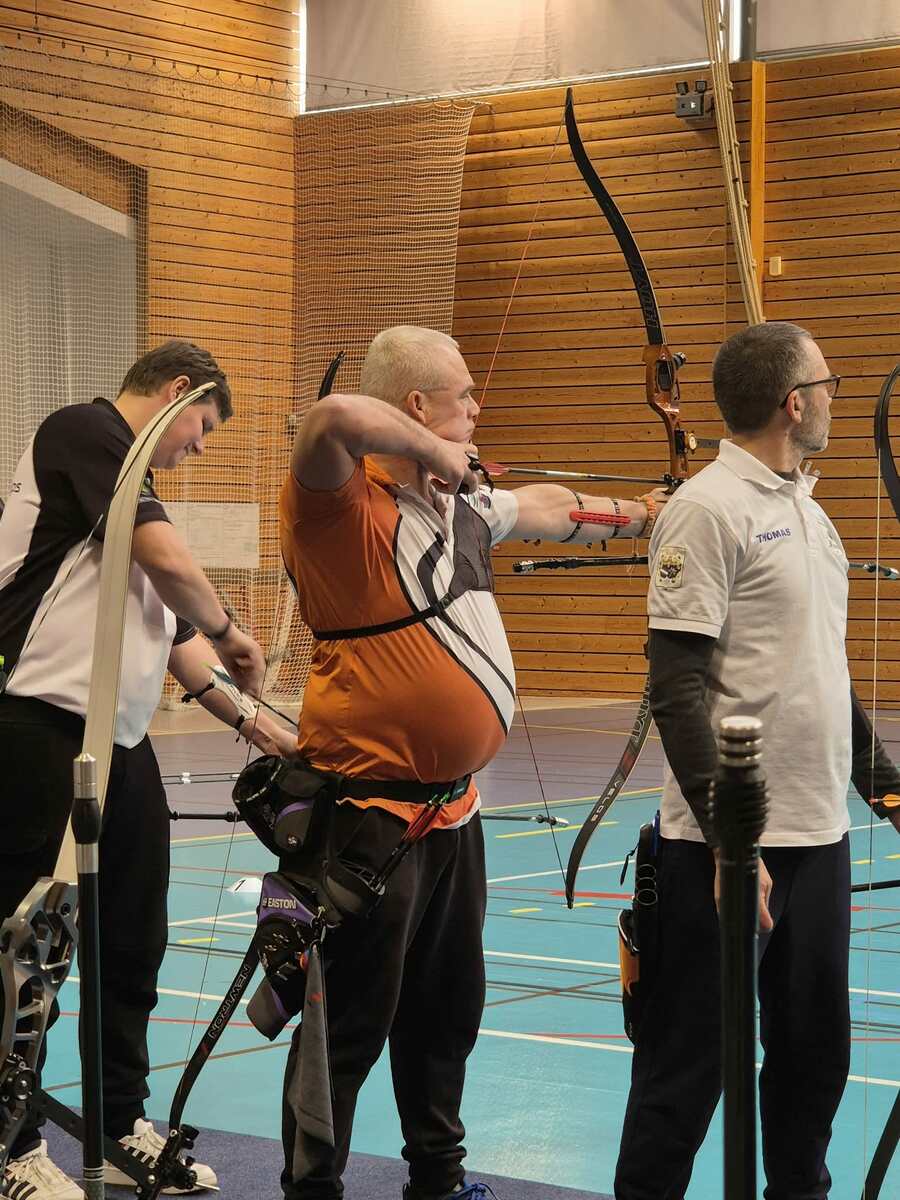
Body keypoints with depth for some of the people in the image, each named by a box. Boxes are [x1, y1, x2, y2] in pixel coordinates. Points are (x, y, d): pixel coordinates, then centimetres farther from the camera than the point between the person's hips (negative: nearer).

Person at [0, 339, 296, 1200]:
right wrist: (229, 631, 3)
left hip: (122, 744, 10)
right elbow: (168, 559, -14)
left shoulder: (129, 476, 22)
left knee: (132, 942, 14)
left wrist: (246, 716, 17)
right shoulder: (83, 430, -6)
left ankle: (122, 1128, 25)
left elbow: (172, 633, 23)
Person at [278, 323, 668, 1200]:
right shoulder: (341, 502, -16)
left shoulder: (459, 502, 12)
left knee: (447, 1010, 19)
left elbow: (544, 508, 32)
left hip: (451, 801, 9)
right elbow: (334, 418, -38)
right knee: (353, 1021, -3)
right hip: (371, 806, -9)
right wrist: (431, 453, -23)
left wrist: (637, 513, 43)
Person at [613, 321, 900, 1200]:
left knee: (814, 1051, 16)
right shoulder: (708, 510, -12)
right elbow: (677, 686, -17)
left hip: (818, 837, 8)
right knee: (691, 1061, 0)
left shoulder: (806, 512, 15)